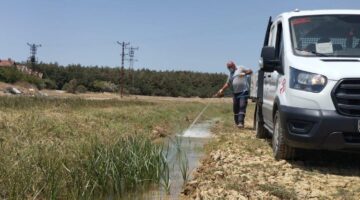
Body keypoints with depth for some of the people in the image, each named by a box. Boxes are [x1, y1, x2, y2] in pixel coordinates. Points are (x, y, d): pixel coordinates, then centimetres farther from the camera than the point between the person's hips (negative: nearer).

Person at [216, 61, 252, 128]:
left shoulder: (240, 68, 4)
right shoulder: (230, 74, 21)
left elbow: (250, 71, 1)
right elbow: (227, 84, 25)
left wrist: (244, 73, -17)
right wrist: (222, 90, 15)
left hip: (243, 91, -6)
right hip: (235, 93, 6)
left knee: (242, 107, -15)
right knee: (235, 108, 5)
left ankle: (241, 122, -22)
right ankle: (237, 122, 17)